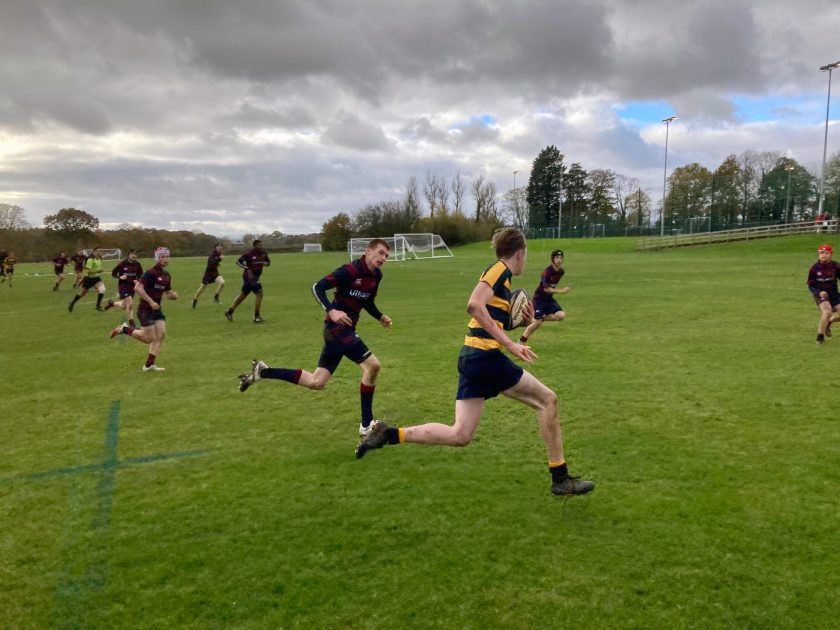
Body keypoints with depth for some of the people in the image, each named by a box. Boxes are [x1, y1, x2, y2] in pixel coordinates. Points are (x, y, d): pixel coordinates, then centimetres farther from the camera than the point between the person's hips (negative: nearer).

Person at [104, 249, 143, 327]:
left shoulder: (137, 264, -2)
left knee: (124, 306, 16)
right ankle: (131, 324, -2)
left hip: (132, 286, 5)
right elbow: (113, 273, -2)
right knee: (130, 304, -16)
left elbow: (140, 275, 11)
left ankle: (112, 302, 47)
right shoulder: (122, 263, -11)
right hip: (123, 285, -5)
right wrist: (120, 277, -20)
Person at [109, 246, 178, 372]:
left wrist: (172, 295, -4)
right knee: (149, 338, -6)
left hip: (156, 309, 8)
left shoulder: (167, 275, 8)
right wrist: (151, 302, -24)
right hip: (145, 309, -8)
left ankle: (149, 364, 7)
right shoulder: (151, 273, -16)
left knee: (161, 334, -2)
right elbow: (137, 288, -22)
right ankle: (125, 329, 16)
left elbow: (167, 292, 19)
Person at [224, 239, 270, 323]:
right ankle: (256, 317, -8)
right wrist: (247, 269, -22)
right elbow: (238, 261, -10)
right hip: (249, 276, -8)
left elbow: (268, 262, 13)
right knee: (259, 293, -15)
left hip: (255, 277, 8)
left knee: (243, 295, 16)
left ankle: (229, 312, 29)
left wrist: (266, 263, -11)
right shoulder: (249, 253, -16)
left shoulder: (263, 253, 2)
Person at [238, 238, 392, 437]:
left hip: (345, 330, 9)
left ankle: (262, 372, 18)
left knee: (316, 382, 9)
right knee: (372, 365, -15)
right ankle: (366, 424, -3)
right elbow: (317, 287, -18)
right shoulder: (350, 270, -17)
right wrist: (331, 311, -31)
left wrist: (381, 317, 7)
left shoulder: (377, 276, 9)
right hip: (337, 327, -9)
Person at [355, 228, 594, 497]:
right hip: (485, 355, -9)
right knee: (547, 400, 4)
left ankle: (388, 434, 4)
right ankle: (560, 478, 10)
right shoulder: (500, 269, -6)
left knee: (459, 435, 6)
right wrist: (510, 344, -22)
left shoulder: (500, 274, 22)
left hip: (470, 357, 9)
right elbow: (474, 305, -22)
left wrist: (519, 321, 13)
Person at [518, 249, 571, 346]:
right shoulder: (547, 271, -22)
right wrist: (561, 291, -31)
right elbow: (546, 288, -24)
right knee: (537, 322, -9)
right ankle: (521, 341, 7)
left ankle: (541, 319, 9)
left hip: (549, 298, 7)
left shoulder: (561, 271, 0)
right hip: (539, 298, -7)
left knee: (561, 316, -14)